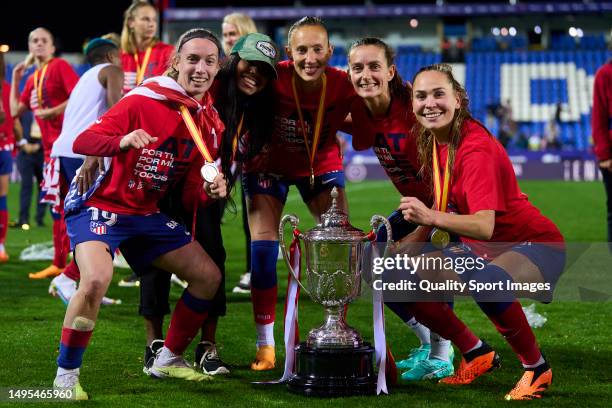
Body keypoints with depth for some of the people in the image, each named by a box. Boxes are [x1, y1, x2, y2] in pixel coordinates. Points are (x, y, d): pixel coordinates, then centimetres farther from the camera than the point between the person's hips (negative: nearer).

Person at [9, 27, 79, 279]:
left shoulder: (60, 66, -4)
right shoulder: (33, 79, 19)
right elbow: (15, 111, 14)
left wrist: (52, 111, -17)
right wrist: (15, 79, 13)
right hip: (50, 146, 9)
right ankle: (59, 264, 17)